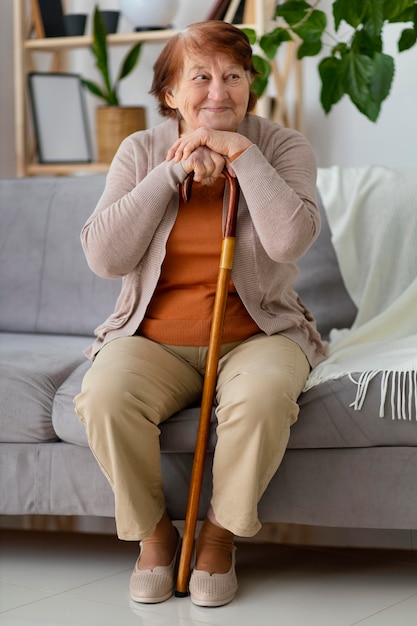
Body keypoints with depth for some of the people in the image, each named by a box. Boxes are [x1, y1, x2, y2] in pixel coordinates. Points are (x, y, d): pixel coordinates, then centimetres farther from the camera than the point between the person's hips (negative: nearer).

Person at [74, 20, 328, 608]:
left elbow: (290, 241, -19)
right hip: (154, 339, 1)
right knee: (105, 397, -30)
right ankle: (153, 531, -4)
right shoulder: (141, 152, 4)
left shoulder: (282, 147, 1)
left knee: (264, 394, -35)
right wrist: (172, 173, -13)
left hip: (257, 335, -1)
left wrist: (242, 155, -17)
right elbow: (104, 256, -10)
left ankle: (220, 533, -9)